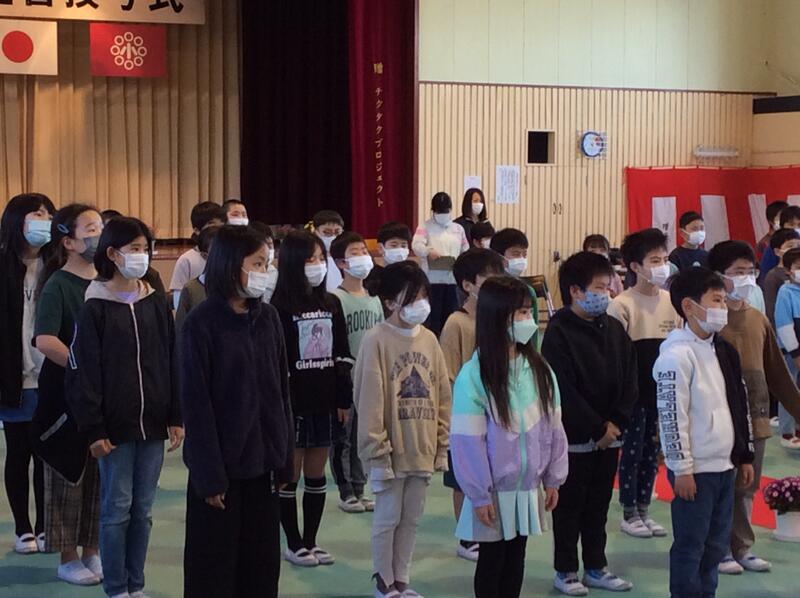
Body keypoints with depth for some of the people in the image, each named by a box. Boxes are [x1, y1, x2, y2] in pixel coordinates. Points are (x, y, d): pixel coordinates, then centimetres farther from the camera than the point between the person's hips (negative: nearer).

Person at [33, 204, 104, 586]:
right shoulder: (58, 284, -12)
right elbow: (44, 340, -25)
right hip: (68, 392, -6)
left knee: (100, 476, 12)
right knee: (68, 474, 4)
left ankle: (92, 551, 24)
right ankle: (68, 558, 14)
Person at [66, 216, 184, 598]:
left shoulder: (156, 306, 7)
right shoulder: (96, 309, -6)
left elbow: (172, 364, 9)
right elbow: (83, 372, -8)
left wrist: (176, 418, 4)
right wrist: (93, 429, -12)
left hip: (152, 424, 4)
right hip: (115, 426, -4)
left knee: (142, 509, 10)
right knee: (117, 509, 2)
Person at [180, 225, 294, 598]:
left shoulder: (269, 319, 5)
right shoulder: (201, 323, -11)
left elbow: (281, 392, 8)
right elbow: (195, 403, -12)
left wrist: (285, 459, 6)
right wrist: (209, 474, -15)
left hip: (263, 462, 5)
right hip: (221, 464, -5)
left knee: (262, 563, 11)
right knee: (214, 566, 4)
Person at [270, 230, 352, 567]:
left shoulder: (331, 305, 8)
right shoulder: (280, 308, -9)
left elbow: (342, 355, 11)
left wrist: (344, 400, 8)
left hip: (324, 403, 5)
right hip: (293, 404, -5)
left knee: (316, 476, 11)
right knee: (290, 475, 3)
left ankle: (311, 541, 20)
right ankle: (294, 544, 13)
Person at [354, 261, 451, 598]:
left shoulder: (429, 339, 6)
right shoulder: (376, 341, -12)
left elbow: (443, 396, 10)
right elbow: (369, 402, -13)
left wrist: (442, 446, 7)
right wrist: (377, 454, -15)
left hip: (423, 450, 5)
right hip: (391, 451, -5)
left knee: (411, 519, 14)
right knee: (388, 519, 5)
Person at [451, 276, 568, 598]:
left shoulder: (539, 369, 0)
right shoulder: (474, 375, -16)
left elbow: (553, 427, 7)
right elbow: (467, 440, -15)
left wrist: (553, 478, 7)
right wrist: (479, 494, -14)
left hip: (528, 486, 5)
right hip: (494, 489, -5)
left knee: (516, 557, 15)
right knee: (492, 559, 8)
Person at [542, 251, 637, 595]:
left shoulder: (614, 329, 6)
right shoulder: (558, 333, -13)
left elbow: (629, 380, 6)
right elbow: (563, 391, -17)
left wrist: (616, 423, -7)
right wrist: (597, 428, -15)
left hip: (610, 434, 6)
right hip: (574, 437, -5)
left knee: (599, 504, 14)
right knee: (570, 505, 5)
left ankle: (596, 567, 25)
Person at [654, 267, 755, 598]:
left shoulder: (723, 351, 11)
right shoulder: (676, 355, -16)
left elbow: (739, 405, 17)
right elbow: (672, 416, -18)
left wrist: (745, 455, 17)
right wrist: (682, 469, -18)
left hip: (724, 466, 8)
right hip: (695, 470, -8)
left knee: (716, 544, 16)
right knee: (690, 545, 1)